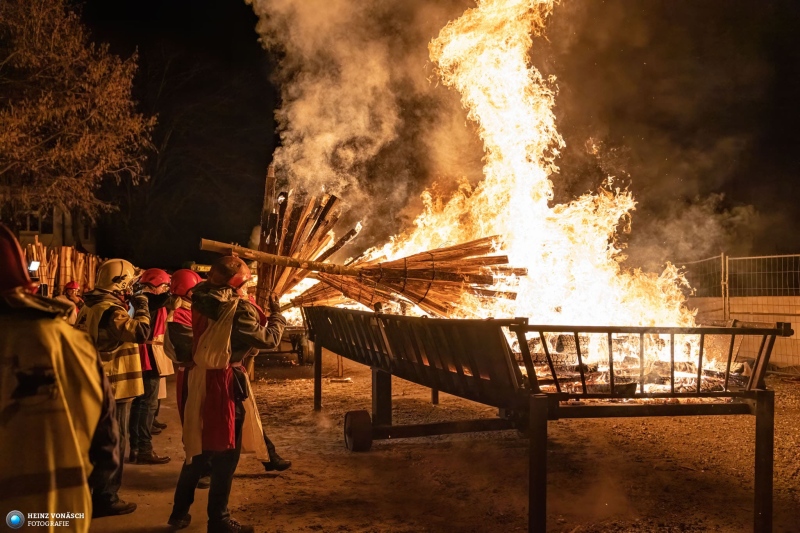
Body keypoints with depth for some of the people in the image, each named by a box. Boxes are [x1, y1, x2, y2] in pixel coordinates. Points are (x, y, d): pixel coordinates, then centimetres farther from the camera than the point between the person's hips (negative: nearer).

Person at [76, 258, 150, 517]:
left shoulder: (90, 306, 12)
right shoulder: (110, 309, -20)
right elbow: (140, 332, -34)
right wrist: (141, 307, -18)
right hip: (114, 386, -10)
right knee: (113, 443, 0)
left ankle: (92, 492, 31)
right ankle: (106, 499, 8)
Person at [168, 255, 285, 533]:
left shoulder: (201, 302, 4)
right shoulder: (239, 307, -15)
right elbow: (268, 340, -11)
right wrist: (276, 312, 4)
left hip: (200, 378, 7)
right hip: (226, 382, -7)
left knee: (199, 447, 19)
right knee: (225, 452, 4)